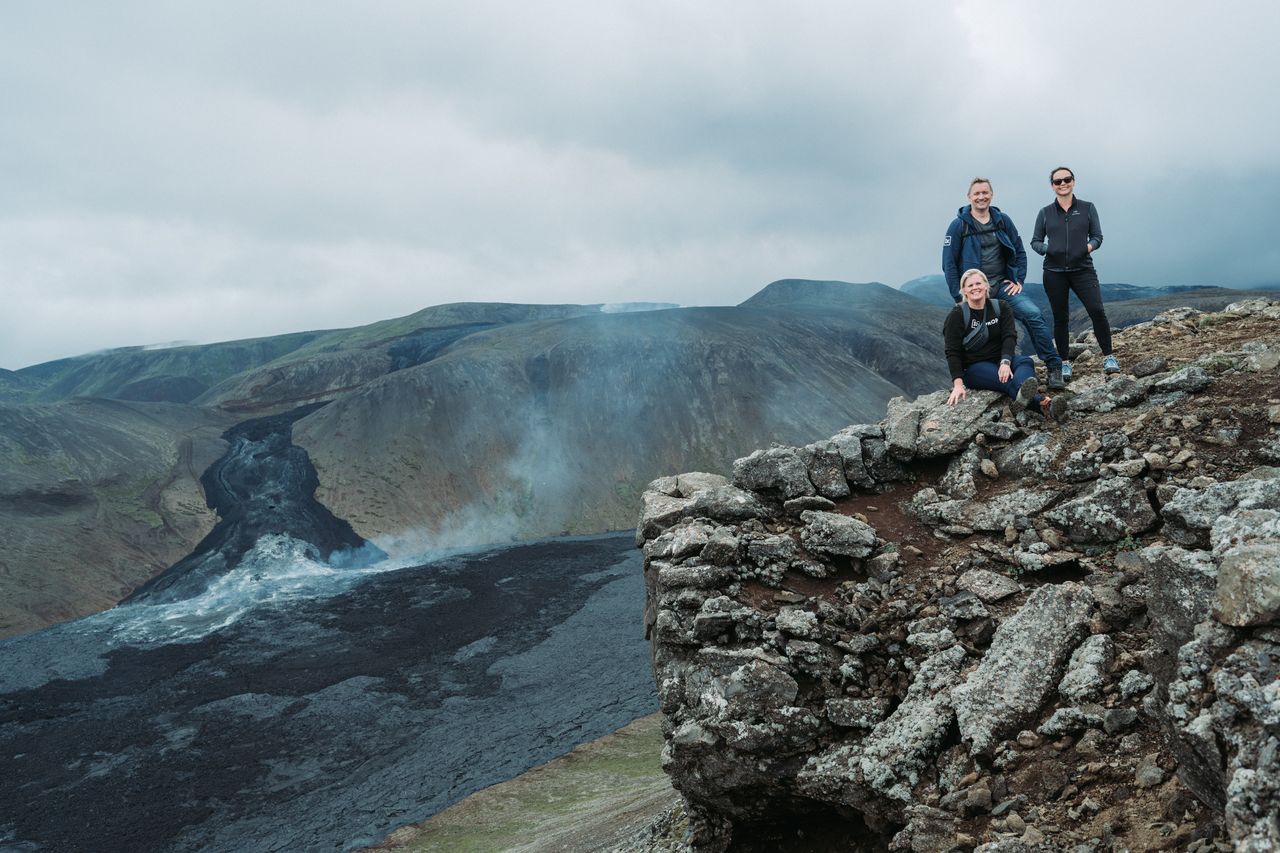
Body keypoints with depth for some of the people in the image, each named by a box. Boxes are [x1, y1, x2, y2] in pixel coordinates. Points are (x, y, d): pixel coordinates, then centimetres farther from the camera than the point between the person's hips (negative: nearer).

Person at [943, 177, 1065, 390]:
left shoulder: (1003, 221, 7)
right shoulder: (959, 225, -3)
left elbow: (1019, 252, 15)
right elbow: (949, 264, -4)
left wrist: (1019, 280, 2)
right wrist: (959, 298, -7)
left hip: (1003, 285, 2)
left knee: (1033, 314, -17)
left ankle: (1053, 368, -14)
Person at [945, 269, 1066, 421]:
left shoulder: (1000, 307, 6)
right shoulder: (956, 316, -5)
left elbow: (1010, 336, -8)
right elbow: (953, 353, -11)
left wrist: (1005, 362, -29)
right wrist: (958, 384, -26)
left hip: (1000, 361, 4)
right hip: (973, 367, -4)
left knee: (1026, 361, -30)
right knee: (1005, 378, -34)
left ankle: (1023, 394, -67)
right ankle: (1042, 403, -67)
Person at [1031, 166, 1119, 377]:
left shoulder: (1087, 208, 6)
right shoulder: (1045, 213, 8)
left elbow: (1097, 236, 7)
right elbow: (1035, 241, 10)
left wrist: (1090, 246, -14)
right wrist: (1046, 248, -10)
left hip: (1082, 270, -1)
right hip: (1054, 273, 1)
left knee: (1097, 310, -16)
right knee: (1060, 318, 6)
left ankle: (1108, 357, -5)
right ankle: (1064, 363, 17)